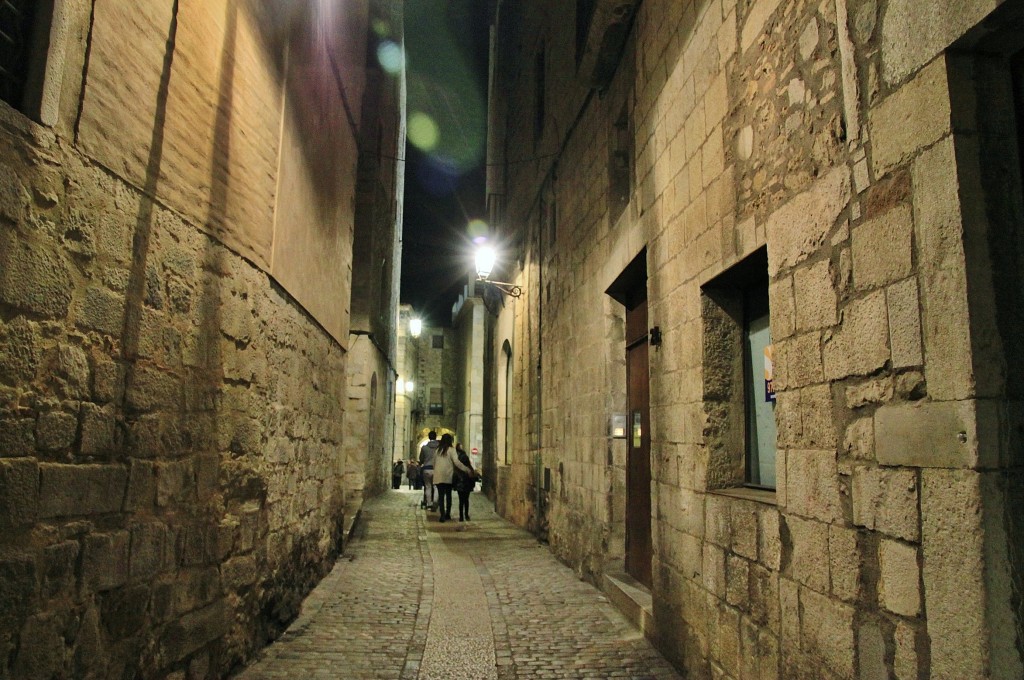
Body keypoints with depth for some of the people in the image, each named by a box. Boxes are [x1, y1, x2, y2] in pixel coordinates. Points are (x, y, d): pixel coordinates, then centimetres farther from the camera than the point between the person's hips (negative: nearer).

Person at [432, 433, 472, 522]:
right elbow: (457, 462, -13)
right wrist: (467, 470, -11)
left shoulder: (438, 450, 10)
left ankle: (442, 515, -7)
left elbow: (434, 463, 14)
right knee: (448, 495, 12)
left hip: (438, 477, 3)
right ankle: (447, 514, 17)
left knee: (441, 496, 1)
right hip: (448, 476, -3)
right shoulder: (451, 450, -4)